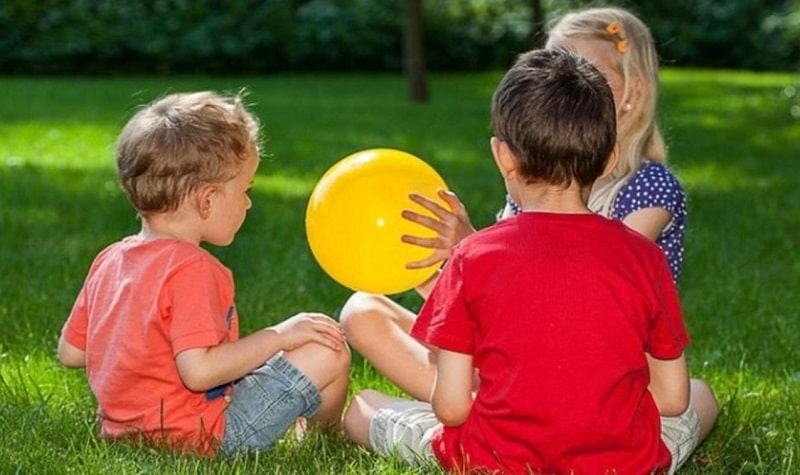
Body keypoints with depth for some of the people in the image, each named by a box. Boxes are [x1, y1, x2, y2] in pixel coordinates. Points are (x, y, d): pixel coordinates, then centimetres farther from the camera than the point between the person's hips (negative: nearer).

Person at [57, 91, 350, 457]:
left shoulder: (108, 261, 5)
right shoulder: (192, 269, -21)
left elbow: (70, 351, 11)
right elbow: (198, 371, -29)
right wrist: (277, 337, -20)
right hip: (195, 436, -9)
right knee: (329, 355, -4)